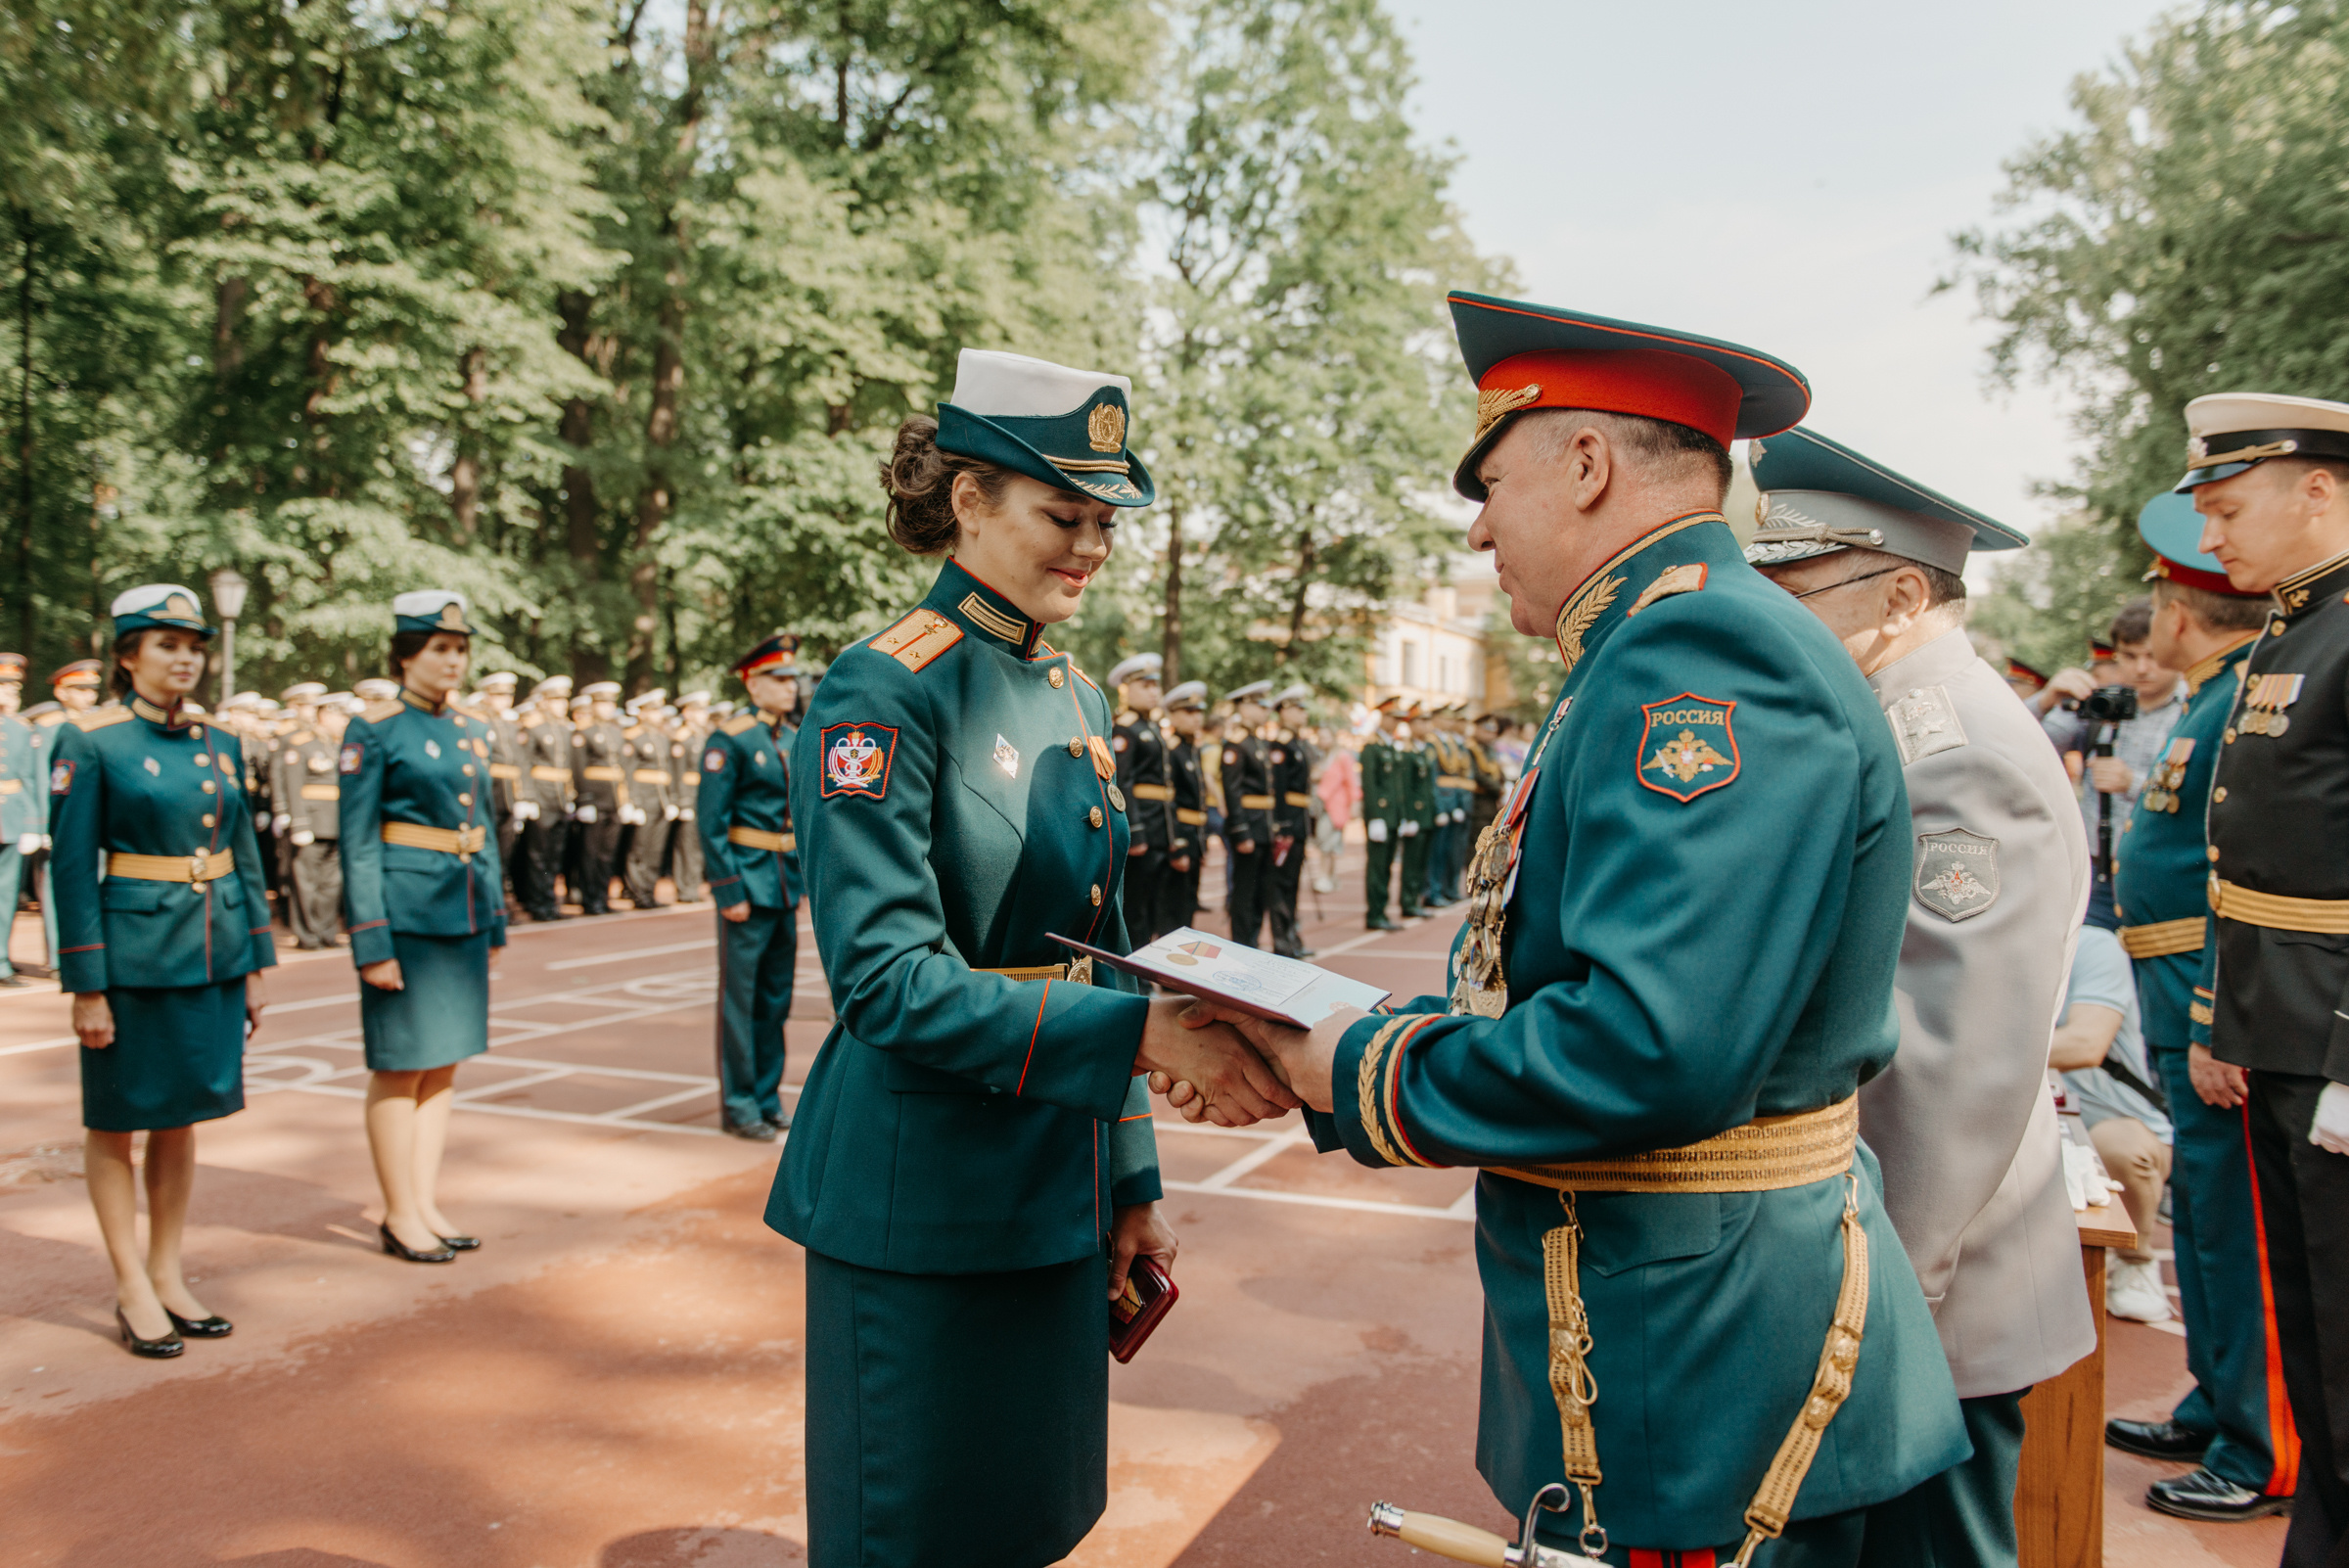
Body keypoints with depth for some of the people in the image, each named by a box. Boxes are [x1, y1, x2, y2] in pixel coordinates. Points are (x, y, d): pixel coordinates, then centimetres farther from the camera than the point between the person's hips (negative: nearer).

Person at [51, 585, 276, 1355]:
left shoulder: (217, 743, 8)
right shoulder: (88, 741, -8)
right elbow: (71, 869, -10)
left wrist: (256, 966, 9)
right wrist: (86, 988, -12)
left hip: (215, 956, 5)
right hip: (135, 957, -5)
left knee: (183, 1117, 13)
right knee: (116, 1123, 8)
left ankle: (168, 1276, 25)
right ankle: (132, 1292, 18)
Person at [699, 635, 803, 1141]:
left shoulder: (795, 740, 12)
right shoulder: (729, 740, -9)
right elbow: (710, 823, -12)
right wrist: (729, 892, -16)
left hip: (787, 886, 7)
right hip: (749, 885, -7)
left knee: (776, 999, 13)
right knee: (740, 998, 1)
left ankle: (767, 1099, 23)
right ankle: (738, 1105, 11)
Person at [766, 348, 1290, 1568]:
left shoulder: (1076, 701, 9)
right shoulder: (885, 694, -15)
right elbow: (888, 984, -23)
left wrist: (1132, 1186, 13)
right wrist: (1148, 1035, -30)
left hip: (1055, 1202, 8)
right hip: (921, 1209, -7)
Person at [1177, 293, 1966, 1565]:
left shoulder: (1710, 650, -21)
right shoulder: (1641, 662, 14)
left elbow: (1650, 1046, -32)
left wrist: (1366, 1078, -17)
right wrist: (1304, 1062, 6)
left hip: (1692, 1377, -9)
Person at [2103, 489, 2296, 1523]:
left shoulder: (2255, 702, -17)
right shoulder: (2217, 700, 15)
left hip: (2227, 1011, -11)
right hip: (2189, 1008, 11)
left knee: (2239, 1226, -1)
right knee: (2203, 1212, 18)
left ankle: (2269, 1457, 11)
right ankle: (2216, 1411, 31)